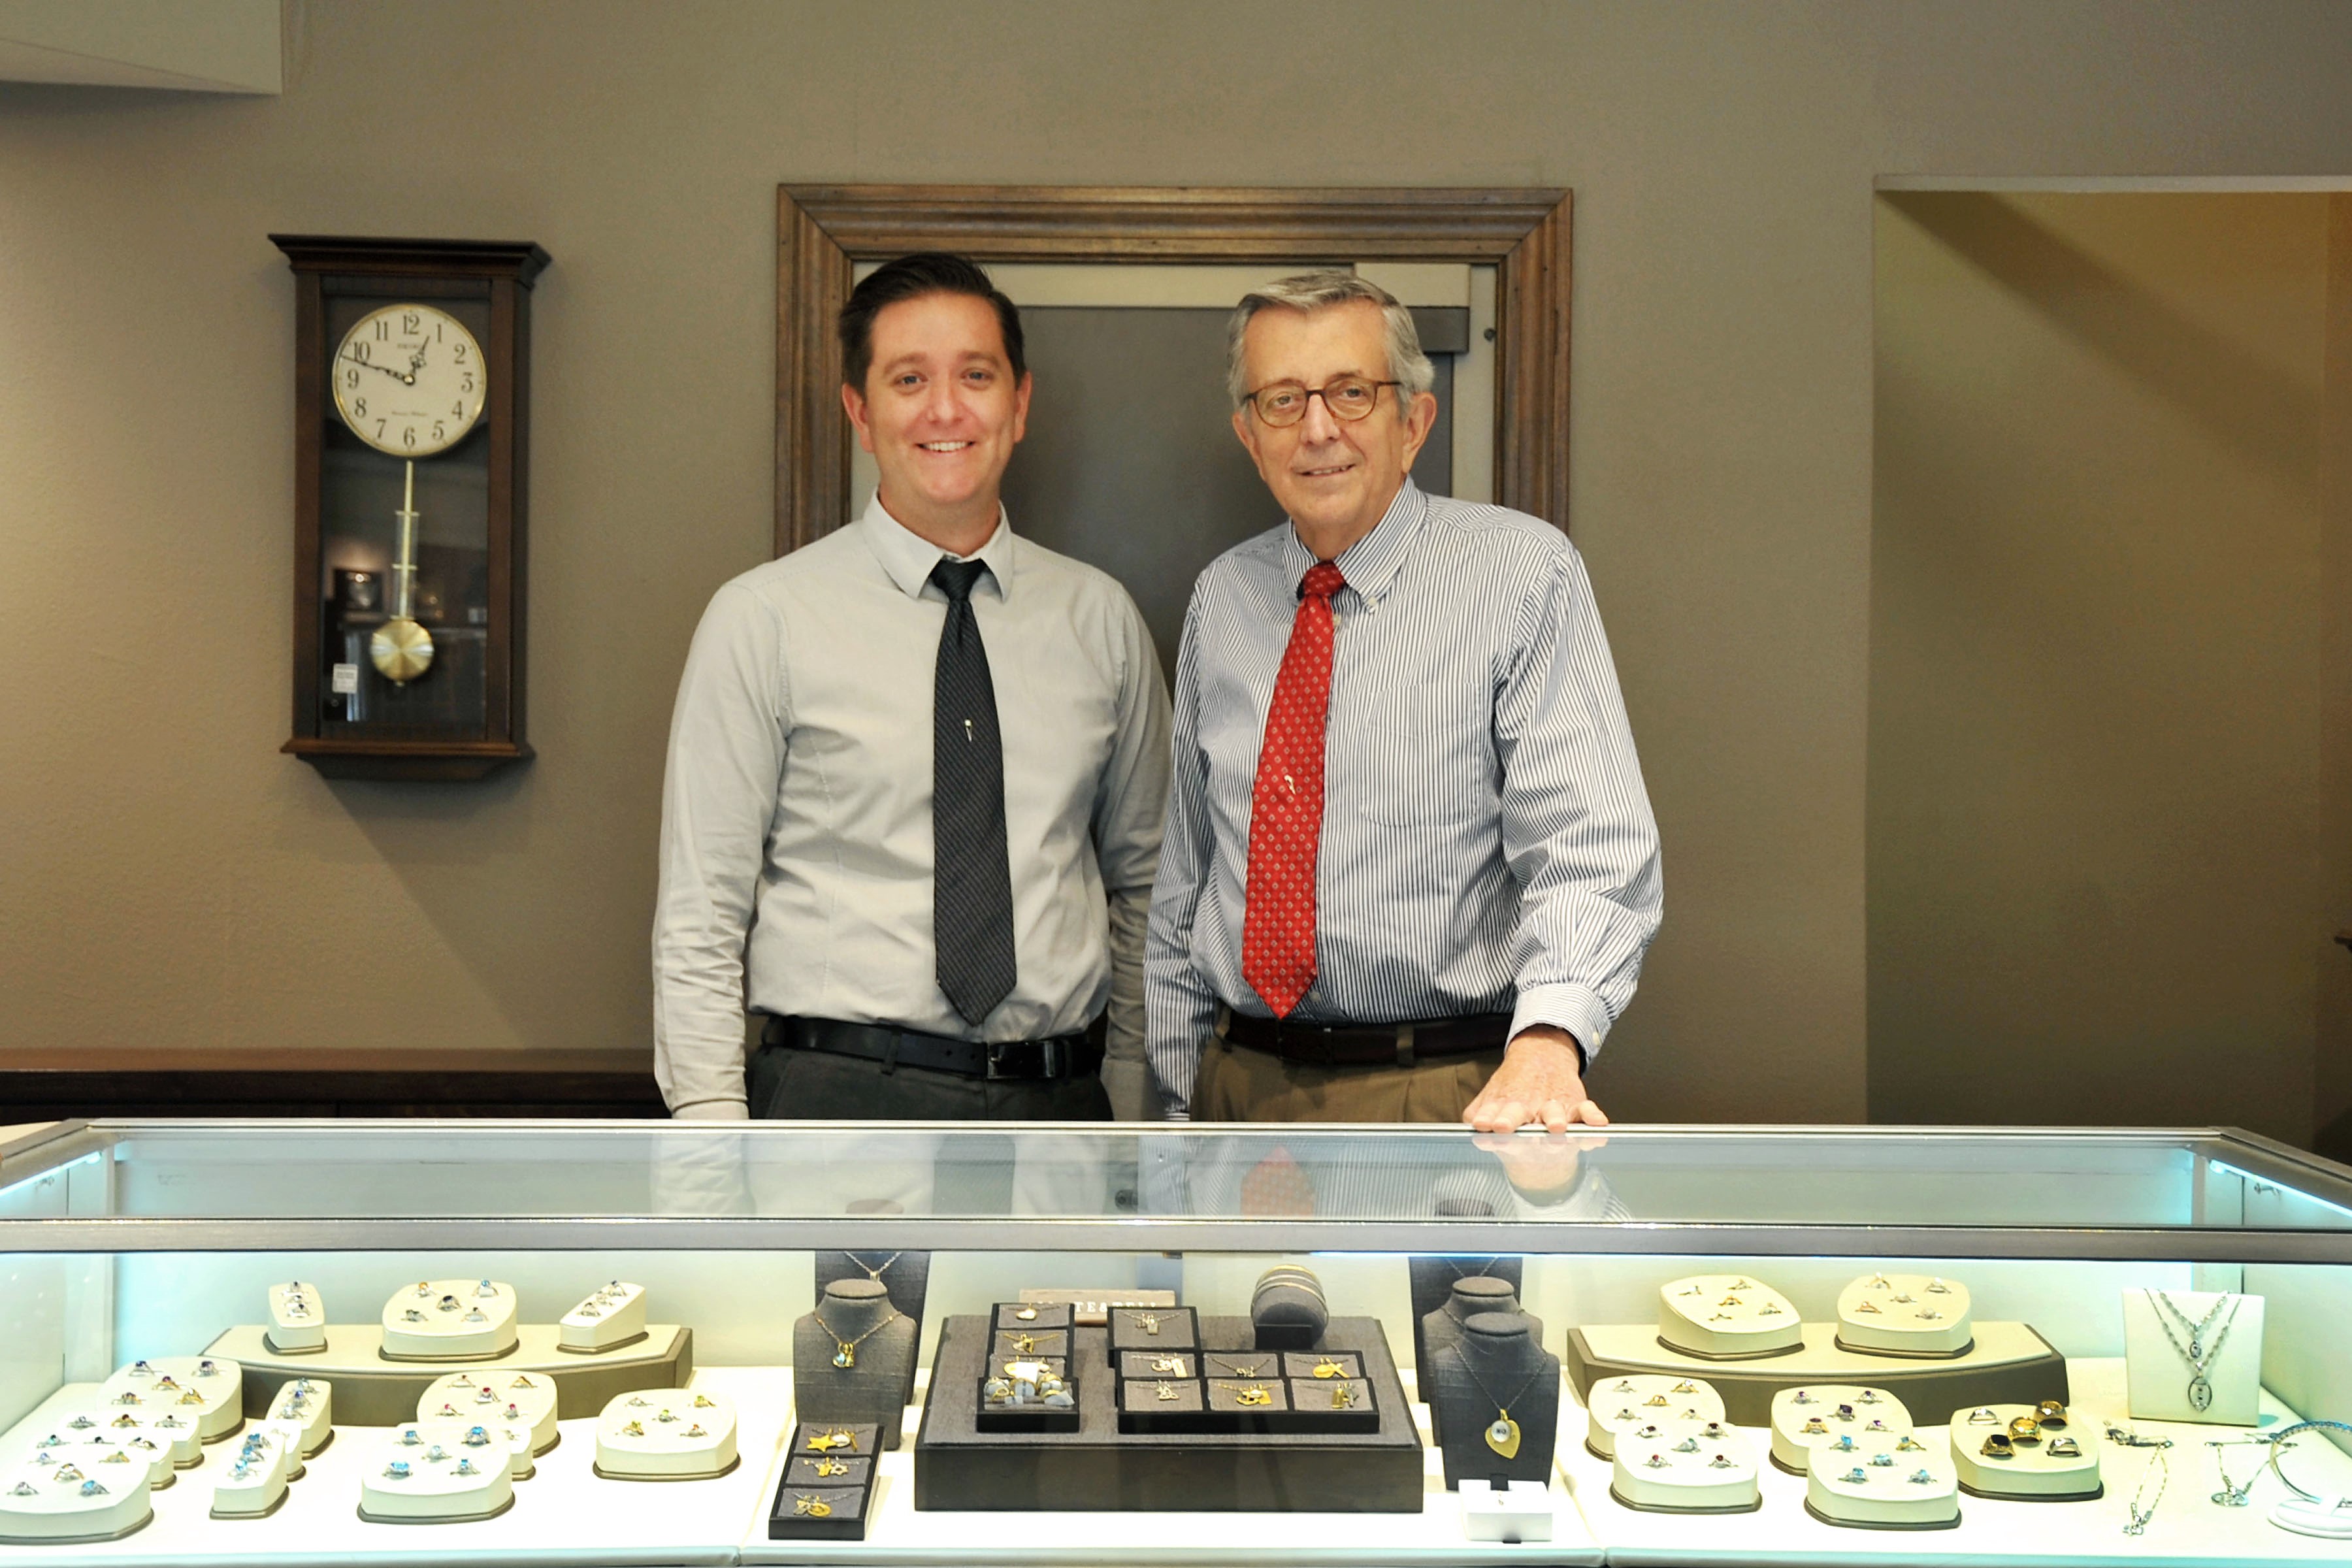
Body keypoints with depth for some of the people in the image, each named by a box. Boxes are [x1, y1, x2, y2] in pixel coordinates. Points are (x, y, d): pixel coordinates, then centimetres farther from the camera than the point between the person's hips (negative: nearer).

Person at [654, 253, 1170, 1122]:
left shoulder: (1101, 617, 8)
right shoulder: (762, 618, -2)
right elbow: (699, 917, -3)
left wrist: (1137, 1111, 9)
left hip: (1059, 1103, 3)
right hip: (843, 1095, -3)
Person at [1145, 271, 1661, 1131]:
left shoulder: (1523, 573, -8)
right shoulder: (1220, 595, 7)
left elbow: (1588, 847, -18)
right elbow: (1182, 879, 12)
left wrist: (1547, 1044, -34)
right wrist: (1176, 1105, 9)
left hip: (1454, 1097, -4)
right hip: (1239, 1084, 4)